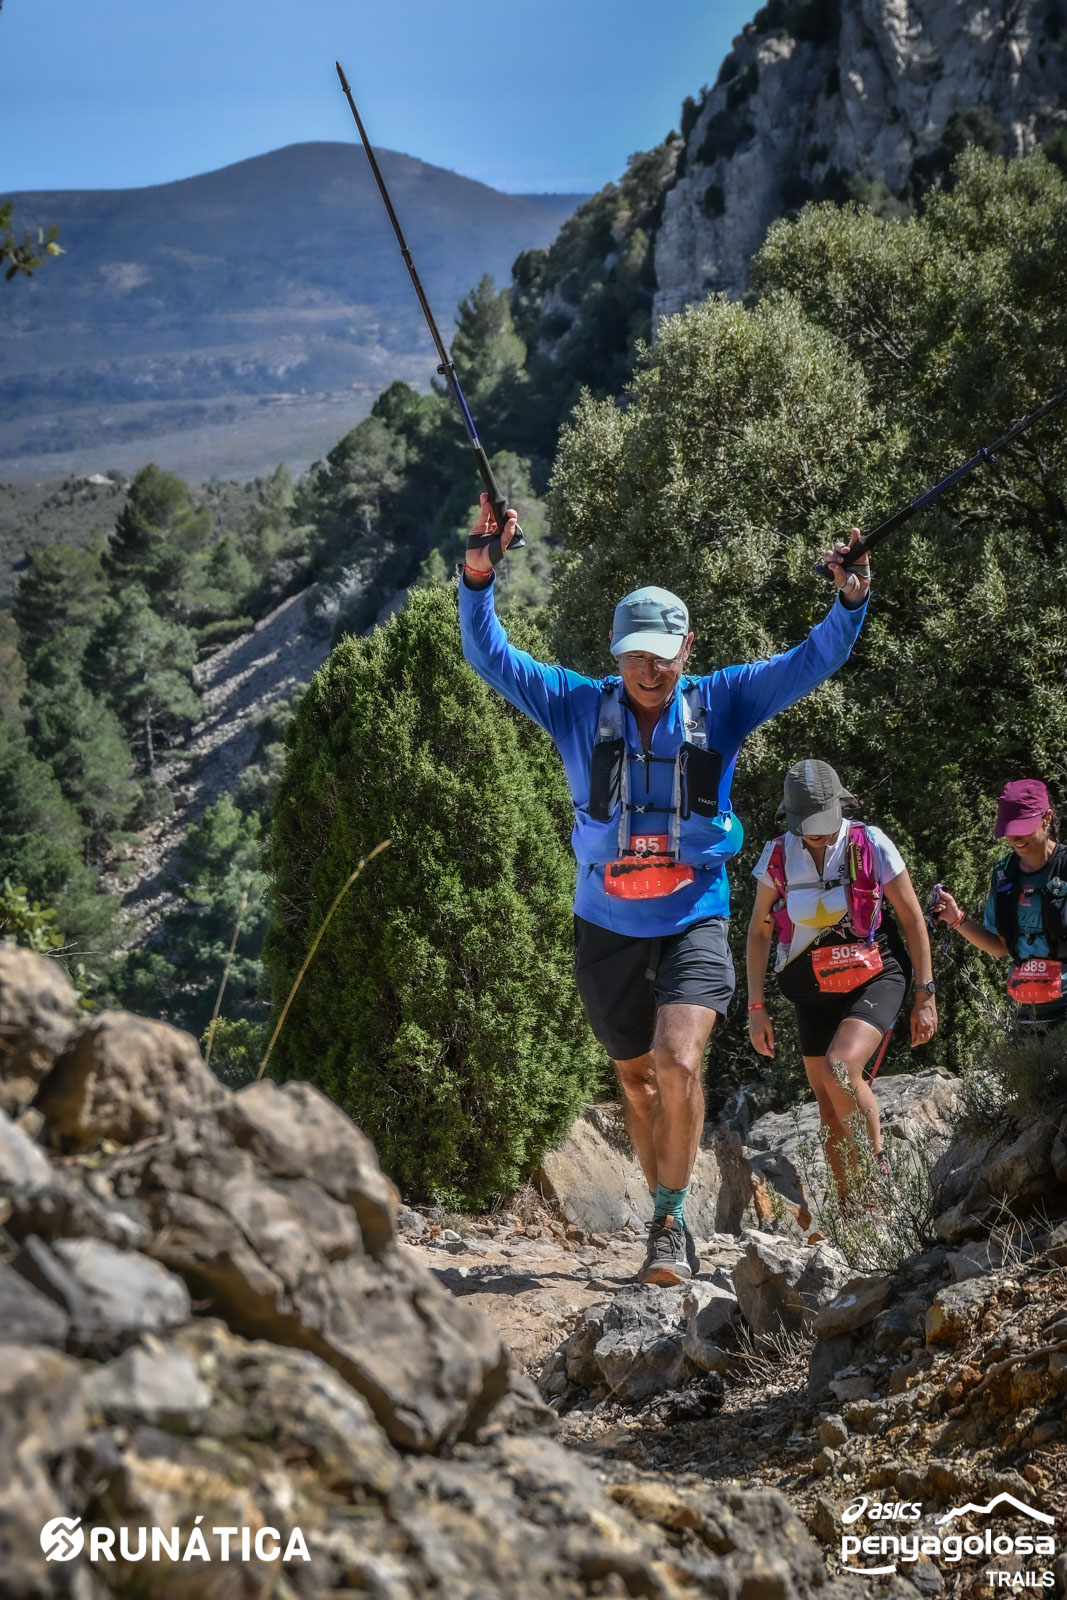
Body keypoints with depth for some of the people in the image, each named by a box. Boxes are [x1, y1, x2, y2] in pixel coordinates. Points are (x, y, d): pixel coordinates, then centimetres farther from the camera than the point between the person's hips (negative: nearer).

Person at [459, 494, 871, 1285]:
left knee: (679, 1063, -22)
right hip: (607, 927, 2)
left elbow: (813, 662, -5)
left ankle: (669, 1224, -11)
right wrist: (479, 579, -23)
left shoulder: (721, 705, -3)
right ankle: (671, 1220, 31)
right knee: (637, 1079, 14)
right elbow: (490, 656, -7)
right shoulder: (579, 708, -3)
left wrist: (850, 603, -22)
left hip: (694, 922, -2)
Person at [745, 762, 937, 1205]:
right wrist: (756, 1008, 2)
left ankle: (879, 1163, -7)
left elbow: (913, 919, -4)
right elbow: (758, 933, 6)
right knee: (831, 1111, 4)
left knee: (840, 1068, -28)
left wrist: (925, 995, -3)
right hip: (814, 992, 4)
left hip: (875, 979, -4)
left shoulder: (871, 846, -12)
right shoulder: (778, 857, -5)